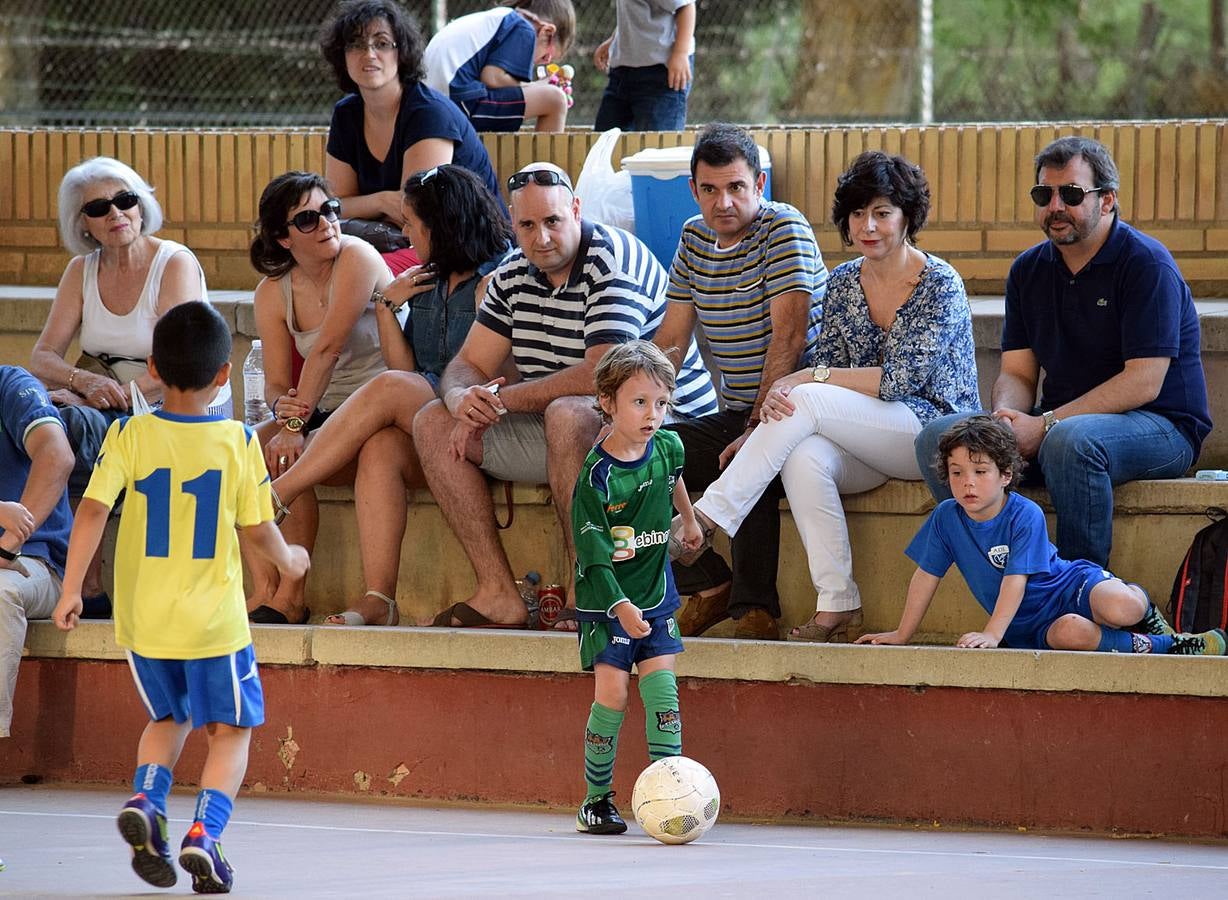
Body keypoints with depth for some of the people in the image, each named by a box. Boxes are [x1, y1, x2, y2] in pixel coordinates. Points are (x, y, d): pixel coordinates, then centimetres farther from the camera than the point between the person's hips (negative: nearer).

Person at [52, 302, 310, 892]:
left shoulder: (129, 436, -5)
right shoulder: (237, 441, -6)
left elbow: (92, 510, -11)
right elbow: (258, 531, 0)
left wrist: (71, 589, -5)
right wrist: (288, 559, 20)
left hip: (143, 620, 2)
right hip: (213, 618, -2)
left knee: (168, 719, 23)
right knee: (230, 730, 10)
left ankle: (145, 799, -3)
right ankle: (204, 832, -11)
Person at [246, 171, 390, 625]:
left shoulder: (356, 257, -13)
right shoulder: (272, 293, 6)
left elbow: (327, 349, -20)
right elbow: (276, 382, 2)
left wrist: (297, 426, -25)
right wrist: (282, 407, -24)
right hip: (326, 414, 6)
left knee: (290, 459, -27)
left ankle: (290, 598, -19)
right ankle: (263, 591, -19)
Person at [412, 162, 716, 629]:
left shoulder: (614, 264, -18)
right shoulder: (514, 273, 7)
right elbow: (469, 366, 8)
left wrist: (505, 400, -20)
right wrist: (462, 399, -18)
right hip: (560, 432, 9)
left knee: (568, 415, -40)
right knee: (433, 423, -1)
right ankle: (498, 594, -11)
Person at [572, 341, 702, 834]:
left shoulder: (667, 447, -4)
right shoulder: (596, 476, -20)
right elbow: (594, 554, -21)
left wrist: (689, 520, 39)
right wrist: (621, 607, -31)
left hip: (655, 593, 4)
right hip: (605, 599, -4)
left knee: (660, 683, -7)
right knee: (612, 692, -9)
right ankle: (596, 800, 4)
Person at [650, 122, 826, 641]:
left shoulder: (784, 229, -10)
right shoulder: (694, 239, 11)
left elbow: (789, 336, -18)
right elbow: (669, 343, 15)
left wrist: (758, 427, -25)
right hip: (735, 417, 7)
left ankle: (756, 611, -28)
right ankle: (708, 587, -3)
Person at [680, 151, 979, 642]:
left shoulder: (940, 285, -8)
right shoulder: (842, 283, 11)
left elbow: (903, 379, -16)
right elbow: (827, 374, 8)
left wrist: (807, 379, -18)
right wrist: (780, 395, -14)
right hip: (866, 446, 5)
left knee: (805, 403, -29)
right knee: (803, 458, -32)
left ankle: (708, 517, -29)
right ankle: (838, 609, -32)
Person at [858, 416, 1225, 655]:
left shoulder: (1025, 516, -17)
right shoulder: (946, 518, -3)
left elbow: (1016, 578, -24)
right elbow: (926, 575, 6)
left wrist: (991, 634, -32)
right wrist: (902, 634, 11)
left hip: (1071, 586, -3)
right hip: (1031, 626, 3)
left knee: (1119, 608, -37)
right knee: (1068, 633, -35)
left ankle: (1141, 607, 4)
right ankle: (1163, 647, -19)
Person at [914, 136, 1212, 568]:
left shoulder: (1145, 264, -12)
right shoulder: (1029, 269, 10)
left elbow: (1144, 383, -19)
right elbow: (1017, 373, 9)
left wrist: (1047, 425, -22)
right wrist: (1004, 418, -16)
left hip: (1158, 426, -7)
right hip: (1058, 422, 7)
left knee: (1069, 440, -40)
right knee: (938, 438, -13)